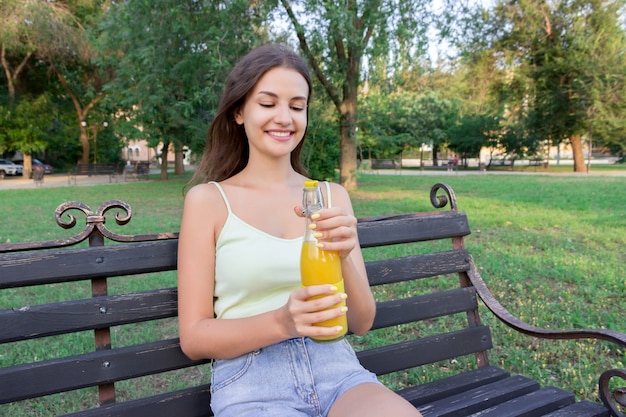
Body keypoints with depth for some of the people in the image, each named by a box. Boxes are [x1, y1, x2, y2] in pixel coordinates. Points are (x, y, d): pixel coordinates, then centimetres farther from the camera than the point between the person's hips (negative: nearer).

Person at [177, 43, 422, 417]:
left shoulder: (333, 196, 5)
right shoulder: (208, 199, -2)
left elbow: (361, 323, 4)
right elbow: (193, 337, -3)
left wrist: (343, 257, -16)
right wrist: (280, 322, -20)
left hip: (337, 369, 4)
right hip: (250, 381, -3)